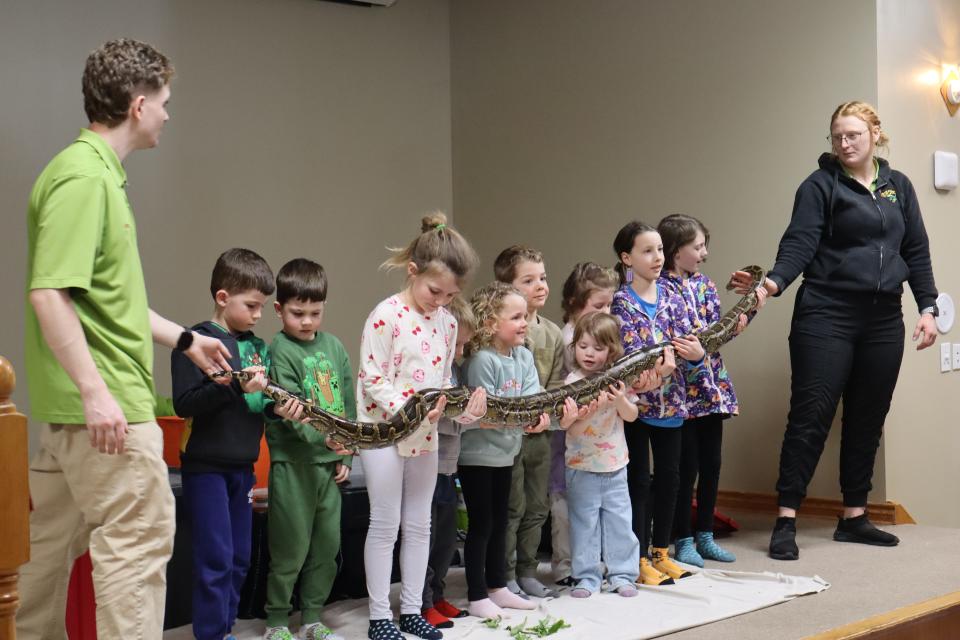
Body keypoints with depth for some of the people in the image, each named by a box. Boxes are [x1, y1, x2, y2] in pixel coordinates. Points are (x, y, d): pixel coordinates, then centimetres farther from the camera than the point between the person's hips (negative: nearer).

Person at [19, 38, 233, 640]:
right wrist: (95, 391, -28)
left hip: (81, 404, 10)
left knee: (53, 539, 16)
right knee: (140, 537, -5)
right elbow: (48, 294, -23)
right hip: (106, 406, -10)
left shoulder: (100, 172, 17)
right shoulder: (83, 176, -15)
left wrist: (184, 339, 29)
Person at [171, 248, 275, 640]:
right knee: (216, 558, -6)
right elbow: (184, 404, -18)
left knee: (239, 559, 12)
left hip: (242, 466, 7)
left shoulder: (257, 347, 11)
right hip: (206, 466, -7)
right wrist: (236, 387, -27)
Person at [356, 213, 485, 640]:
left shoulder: (447, 321, 4)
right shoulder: (386, 316, -15)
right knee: (385, 525, 1)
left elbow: (443, 378, 11)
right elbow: (371, 379, -16)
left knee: (419, 525, 12)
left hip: (426, 435, 6)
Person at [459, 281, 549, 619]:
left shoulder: (524, 356, 2)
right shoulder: (482, 360, -20)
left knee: (499, 523, 17)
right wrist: (522, 418, -27)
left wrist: (540, 416, -26)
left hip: (505, 454, 8)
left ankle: (497, 588, 28)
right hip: (478, 455, -8)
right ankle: (477, 598, 8)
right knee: (480, 525, 0)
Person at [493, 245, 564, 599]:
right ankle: (506, 577, 10)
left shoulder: (552, 333, 9)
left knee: (536, 506, 14)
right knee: (512, 506, -1)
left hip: (540, 433, 7)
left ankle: (526, 572, 26)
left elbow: (556, 384, 9)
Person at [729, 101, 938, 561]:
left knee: (867, 419, 9)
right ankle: (786, 521, -2)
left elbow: (916, 251, 15)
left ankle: (854, 517, 18)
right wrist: (775, 282, -30)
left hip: (883, 320, 5)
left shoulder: (898, 186, 13)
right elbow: (800, 243, -12)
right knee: (811, 415, -6)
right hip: (827, 316, -5)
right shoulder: (821, 185, -1)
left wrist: (928, 306, 7)